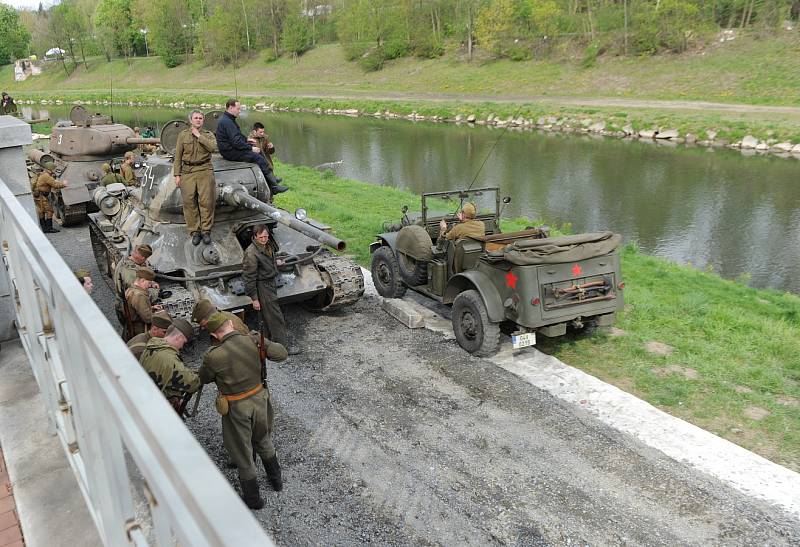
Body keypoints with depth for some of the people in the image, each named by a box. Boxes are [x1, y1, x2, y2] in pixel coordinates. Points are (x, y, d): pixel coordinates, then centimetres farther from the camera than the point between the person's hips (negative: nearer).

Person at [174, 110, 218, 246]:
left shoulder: (208, 135, 9)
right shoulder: (183, 135, 11)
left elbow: (213, 147, -14)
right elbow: (178, 156, 9)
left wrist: (199, 136, -11)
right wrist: (177, 175, 2)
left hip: (205, 170, -1)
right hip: (187, 171, 1)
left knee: (206, 202, -6)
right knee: (189, 202, -2)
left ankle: (206, 231, 5)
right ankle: (194, 232, 6)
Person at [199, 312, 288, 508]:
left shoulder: (213, 356, -23)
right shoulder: (254, 340, -15)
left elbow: (204, 379, -4)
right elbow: (281, 354, -5)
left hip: (237, 408, -4)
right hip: (260, 398, 4)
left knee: (242, 454, 17)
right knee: (263, 440, 30)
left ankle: (253, 498, 33)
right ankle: (276, 479, 47)